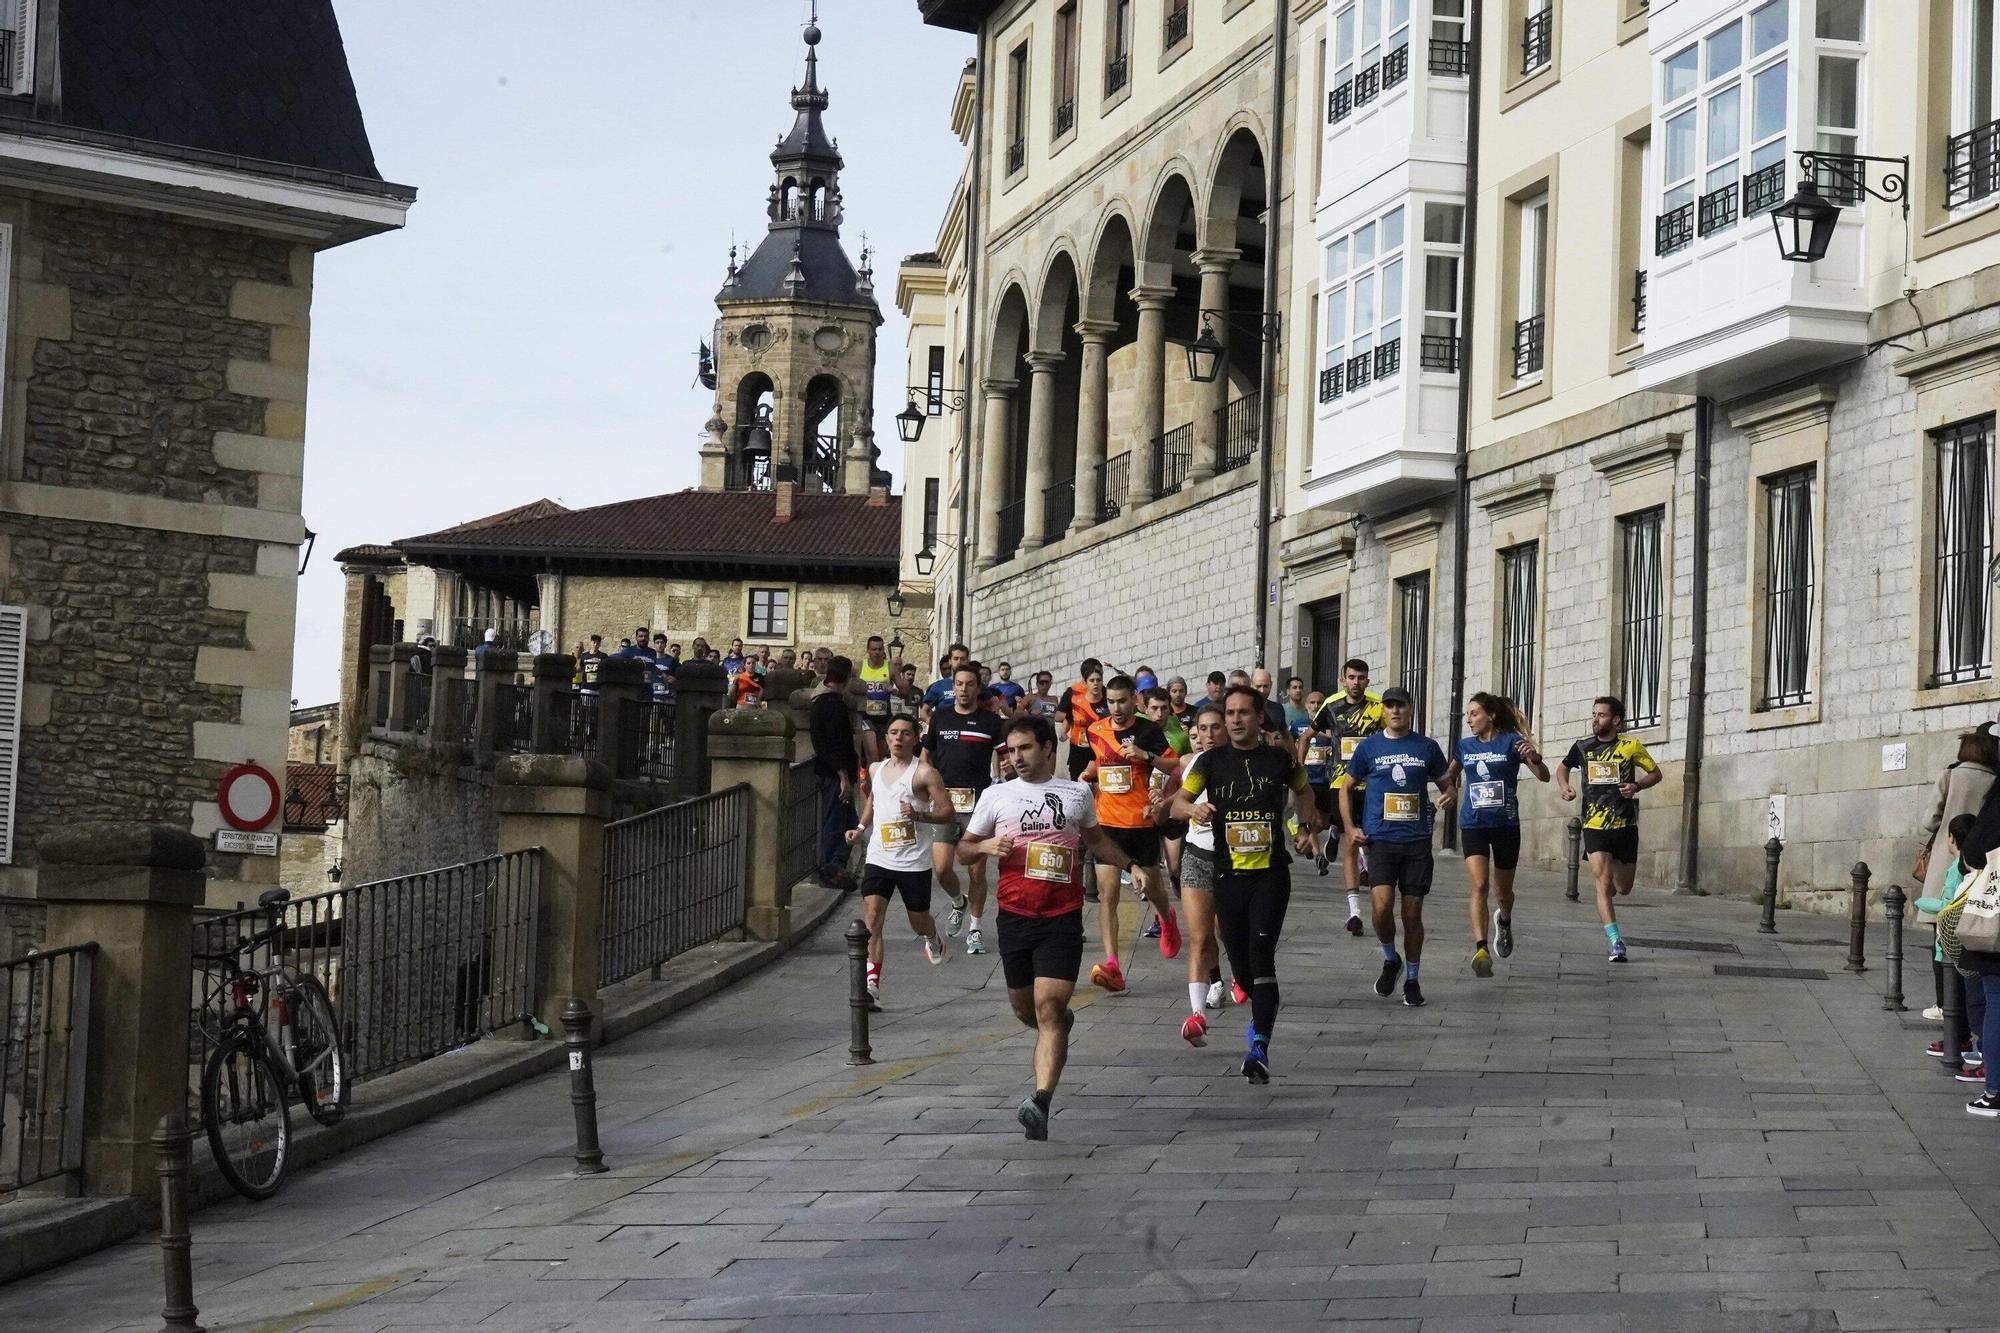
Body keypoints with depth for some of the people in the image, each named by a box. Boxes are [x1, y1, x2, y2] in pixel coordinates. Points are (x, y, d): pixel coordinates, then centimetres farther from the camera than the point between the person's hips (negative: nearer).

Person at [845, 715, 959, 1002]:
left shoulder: (924, 773, -7)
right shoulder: (876, 769, 10)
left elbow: (947, 813, -9)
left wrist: (918, 815, -25)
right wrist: (861, 827, 12)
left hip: (913, 861, -3)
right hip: (879, 857, 3)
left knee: (919, 921, 13)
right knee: (872, 915, -15)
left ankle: (934, 941, 49)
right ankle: (872, 981, -17)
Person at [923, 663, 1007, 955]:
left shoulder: (991, 721, 3)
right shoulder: (940, 718, 10)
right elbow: (926, 756, 19)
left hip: (979, 802, -2)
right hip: (945, 802, 2)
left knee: (977, 870, 0)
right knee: (942, 868, -8)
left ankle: (975, 929, 14)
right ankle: (958, 903, 24)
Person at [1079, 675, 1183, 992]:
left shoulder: (1148, 730, -6)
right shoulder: (1095, 731, 7)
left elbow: (1175, 766, -8)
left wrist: (1146, 756, -22)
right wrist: (1088, 776, 6)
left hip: (1142, 823, -2)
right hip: (1107, 823, 2)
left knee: (1149, 886, 13)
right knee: (1107, 892, -10)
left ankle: (1167, 920, 51)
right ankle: (1112, 966, -17)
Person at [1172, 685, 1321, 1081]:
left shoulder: (1280, 759, 3)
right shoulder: (1212, 760, 2)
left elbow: (1301, 790, 24)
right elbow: (1178, 803, -2)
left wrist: (1307, 814, 4)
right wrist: (1193, 809, -24)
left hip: (1271, 874, -2)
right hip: (1228, 874, 2)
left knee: (1261, 954, -17)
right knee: (1240, 962, 10)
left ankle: (1260, 1045, -23)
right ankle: (1263, 1014, 43)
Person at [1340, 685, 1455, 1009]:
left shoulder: (1427, 747, 7)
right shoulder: (1369, 747, 5)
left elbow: (1445, 781, 18)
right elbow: (1346, 786, 14)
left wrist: (1448, 793, -7)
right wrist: (1350, 827, 3)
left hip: (1417, 841, 1)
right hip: (1380, 839, -1)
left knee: (1413, 912, 4)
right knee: (1382, 906, -18)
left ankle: (1412, 980, 18)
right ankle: (1390, 960, 10)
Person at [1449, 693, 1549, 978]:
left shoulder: (1512, 741, -5)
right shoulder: (1465, 746, 6)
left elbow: (1544, 777, -12)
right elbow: (1452, 774, 27)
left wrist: (1534, 757, -31)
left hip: (1506, 825, -1)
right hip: (1473, 825, 1)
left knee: (1503, 891, 13)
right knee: (1479, 885, -18)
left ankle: (1504, 922, 47)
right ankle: (1481, 949, -24)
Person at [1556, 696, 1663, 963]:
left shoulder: (1630, 746, -3)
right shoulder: (1583, 748, 3)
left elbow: (1655, 773, 8)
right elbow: (1563, 768, 22)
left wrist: (1637, 786, -11)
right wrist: (1564, 787, 1)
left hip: (1625, 826, 0)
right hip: (1595, 827, 0)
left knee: (1623, 889, 9)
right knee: (1603, 883, -15)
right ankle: (1616, 943, -15)